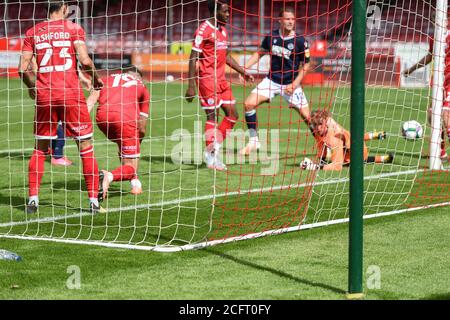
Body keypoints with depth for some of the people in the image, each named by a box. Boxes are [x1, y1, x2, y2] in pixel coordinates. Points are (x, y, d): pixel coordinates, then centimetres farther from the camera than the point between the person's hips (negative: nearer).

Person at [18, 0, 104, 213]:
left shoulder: (33, 32, 8)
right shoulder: (74, 29, 0)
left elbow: (23, 68, 2)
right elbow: (84, 60, -12)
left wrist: (33, 87, 19)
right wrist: (96, 79, 6)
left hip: (44, 96, 3)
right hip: (71, 94, -3)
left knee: (40, 148, 15)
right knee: (86, 147, 5)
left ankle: (33, 199, 10)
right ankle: (93, 200, 3)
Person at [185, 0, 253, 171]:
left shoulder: (223, 30, 14)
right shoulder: (204, 30, -11)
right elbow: (193, 59, -12)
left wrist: (243, 72, 20)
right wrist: (191, 86, -16)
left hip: (221, 80, 8)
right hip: (207, 79, -8)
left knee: (232, 114, 5)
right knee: (212, 116, -6)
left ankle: (214, 148, 13)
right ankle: (211, 157, 2)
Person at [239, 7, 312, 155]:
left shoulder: (300, 41, -11)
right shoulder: (271, 36, -2)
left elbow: (305, 65, -5)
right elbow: (260, 53, 14)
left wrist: (294, 84, -13)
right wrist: (244, 68, 3)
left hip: (290, 84, -3)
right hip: (272, 80, 3)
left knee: (307, 117, -6)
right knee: (249, 103, -12)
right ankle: (254, 141, 2)